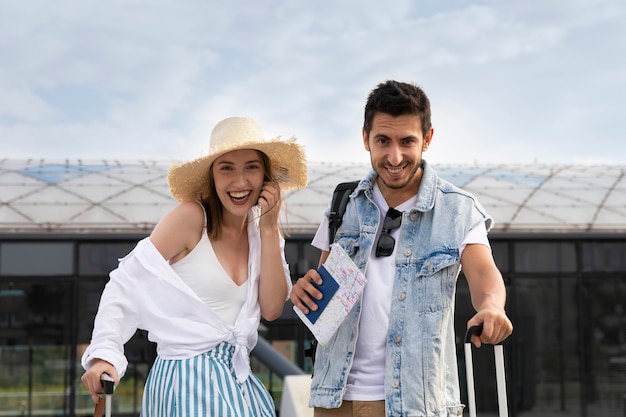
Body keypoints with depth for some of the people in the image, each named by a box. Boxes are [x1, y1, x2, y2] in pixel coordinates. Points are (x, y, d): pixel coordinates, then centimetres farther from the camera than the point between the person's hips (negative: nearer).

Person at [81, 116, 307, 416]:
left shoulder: (262, 231, 5)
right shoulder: (191, 217, -12)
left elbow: (271, 309, -4)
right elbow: (125, 284, -13)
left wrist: (269, 228, -8)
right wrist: (105, 354, -25)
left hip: (238, 379, 6)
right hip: (187, 380, -6)